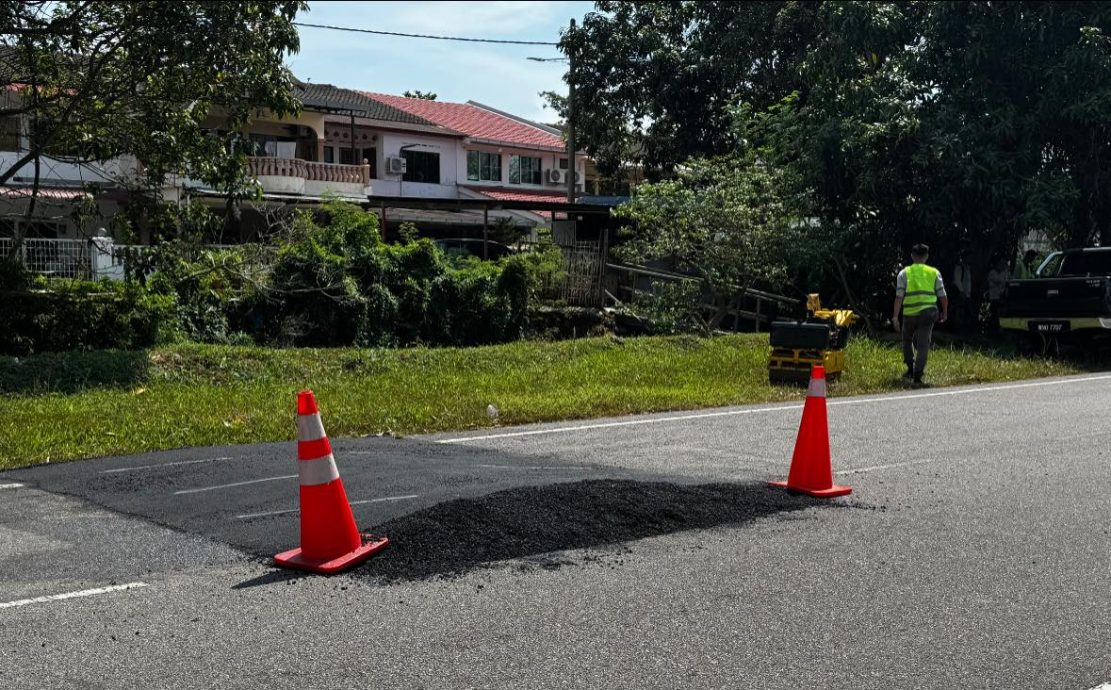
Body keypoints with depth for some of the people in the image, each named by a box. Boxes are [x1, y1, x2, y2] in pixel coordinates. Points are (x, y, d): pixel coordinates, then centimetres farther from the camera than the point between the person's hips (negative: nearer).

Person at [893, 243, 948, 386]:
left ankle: (911, 369, 24)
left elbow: (899, 296, -5)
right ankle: (917, 376, -9)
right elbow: (943, 296, 6)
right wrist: (945, 313, 20)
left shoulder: (904, 273, 4)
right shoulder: (934, 273, 7)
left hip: (909, 314, 0)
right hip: (928, 312, 0)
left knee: (907, 341, 22)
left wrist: (895, 317, -6)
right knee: (923, 344, -1)